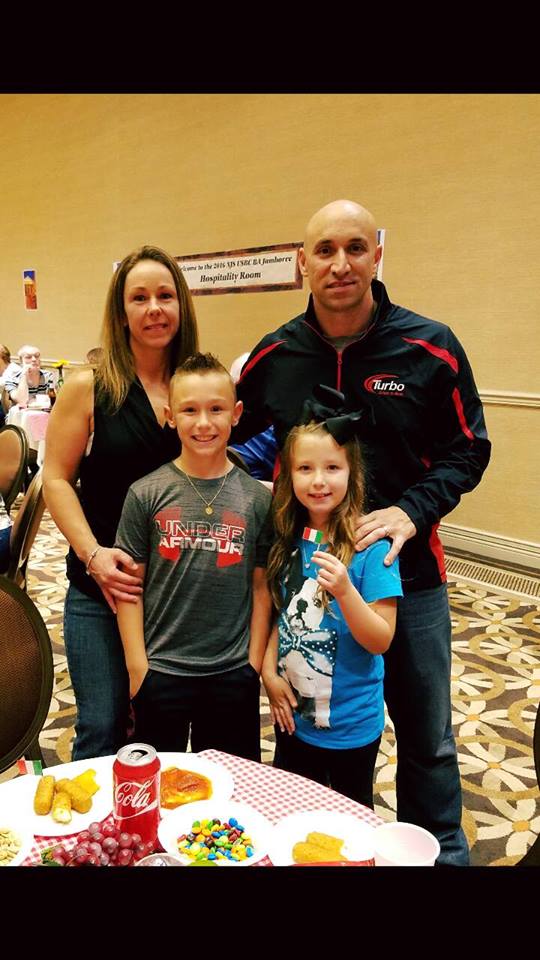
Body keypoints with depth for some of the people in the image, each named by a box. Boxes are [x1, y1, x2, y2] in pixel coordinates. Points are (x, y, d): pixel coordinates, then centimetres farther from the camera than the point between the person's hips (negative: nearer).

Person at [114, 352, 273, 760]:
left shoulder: (257, 498, -4)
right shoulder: (147, 494, -7)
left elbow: (261, 586, 0)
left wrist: (255, 663, -1)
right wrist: (137, 666, -5)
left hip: (234, 672, 1)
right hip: (160, 669, 0)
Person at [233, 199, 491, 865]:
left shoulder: (431, 348, -8)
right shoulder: (273, 355, -2)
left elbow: (467, 451, -3)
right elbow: (234, 442, 12)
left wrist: (412, 510, -18)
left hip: (407, 574, -1)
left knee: (427, 739, 14)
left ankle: (442, 853, 40)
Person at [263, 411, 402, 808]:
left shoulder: (371, 546, -19)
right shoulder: (288, 540, -3)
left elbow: (380, 641, -18)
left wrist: (344, 590, -33)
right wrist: (270, 671, -5)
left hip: (350, 726, -5)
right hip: (293, 714, 5)